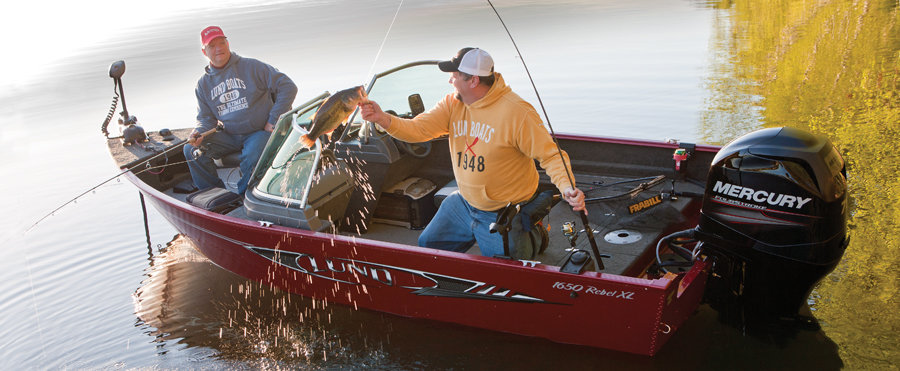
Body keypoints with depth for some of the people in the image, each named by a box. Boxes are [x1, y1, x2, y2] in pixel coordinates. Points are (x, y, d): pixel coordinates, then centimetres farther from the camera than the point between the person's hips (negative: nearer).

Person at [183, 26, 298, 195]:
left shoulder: (251, 67, -2)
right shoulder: (203, 84, 12)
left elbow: (288, 87, -6)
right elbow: (206, 119, 15)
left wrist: (274, 121, -10)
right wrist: (198, 133, -11)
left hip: (260, 132, -5)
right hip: (229, 136, 5)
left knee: (252, 157, -36)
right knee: (192, 151, -14)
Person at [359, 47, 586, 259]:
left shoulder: (516, 112, -23)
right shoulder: (452, 104, -3)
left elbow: (551, 155, -21)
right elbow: (418, 129, -13)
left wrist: (567, 187, -38)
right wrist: (382, 119, -29)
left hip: (505, 214, -6)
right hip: (464, 203, 6)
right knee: (427, 245, 15)